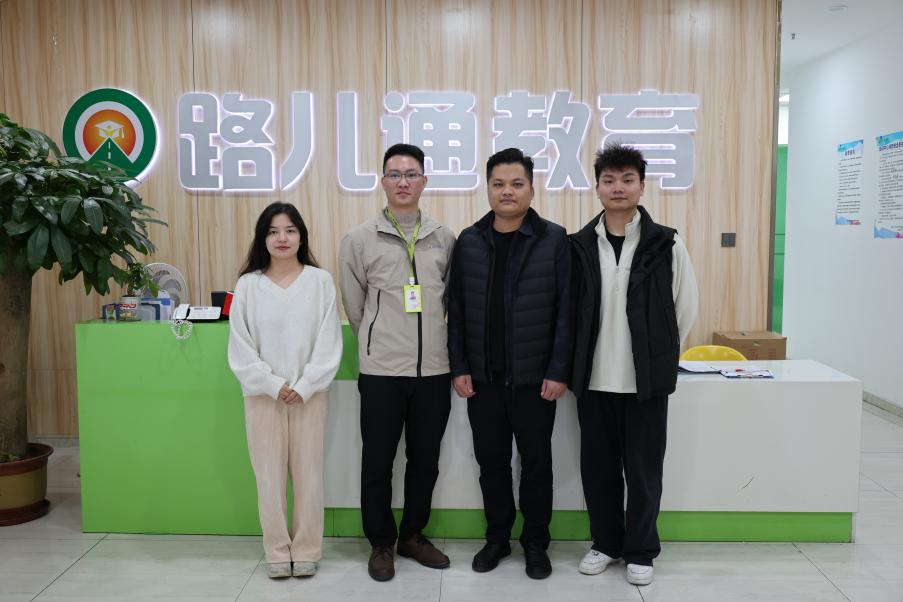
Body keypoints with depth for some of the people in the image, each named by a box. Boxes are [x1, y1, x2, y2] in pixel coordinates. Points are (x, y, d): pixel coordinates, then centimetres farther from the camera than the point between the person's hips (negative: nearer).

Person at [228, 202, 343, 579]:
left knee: (308, 473, 6)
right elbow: (240, 349, -2)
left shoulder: (320, 281, -2)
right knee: (269, 474, 7)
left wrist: (304, 387, -11)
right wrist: (273, 385, -10)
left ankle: (306, 550, 21)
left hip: (309, 393, 0)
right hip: (263, 394, 1)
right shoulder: (248, 285, 0)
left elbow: (329, 343, -4)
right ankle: (278, 552, 22)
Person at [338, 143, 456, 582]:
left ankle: (413, 536, 31)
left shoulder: (444, 239, 4)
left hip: (434, 368, 2)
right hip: (382, 370, -2)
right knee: (378, 461, 7)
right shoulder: (359, 239, -2)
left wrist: (428, 340, 12)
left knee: (425, 460, 13)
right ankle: (381, 543, 25)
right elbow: (354, 306, 5)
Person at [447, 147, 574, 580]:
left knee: (536, 462, 9)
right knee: (491, 461, 13)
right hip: (483, 377, 2)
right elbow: (456, 310, 4)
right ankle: (497, 537, 30)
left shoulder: (554, 240, -4)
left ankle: (535, 543, 27)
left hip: (534, 377, -2)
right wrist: (459, 367, -1)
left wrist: (558, 371, -10)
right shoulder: (468, 242, 4)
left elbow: (565, 311, -6)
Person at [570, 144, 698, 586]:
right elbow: (568, 309, 8)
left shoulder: (665, 244, -3)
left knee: (643, 469, 7)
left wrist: (659, 352, 4)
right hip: (594, 378, 2)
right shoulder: (579, 246, 2)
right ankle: (606, 543, 30)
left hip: (647, 379, -2)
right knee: (598, 467, 12)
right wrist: (579, 359, 4)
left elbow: (686, 305, 4)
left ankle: (640, 551, 25)